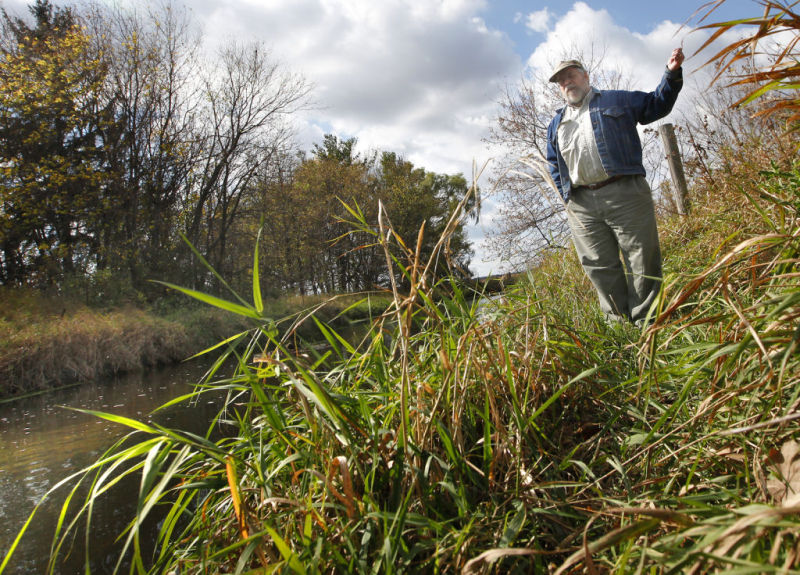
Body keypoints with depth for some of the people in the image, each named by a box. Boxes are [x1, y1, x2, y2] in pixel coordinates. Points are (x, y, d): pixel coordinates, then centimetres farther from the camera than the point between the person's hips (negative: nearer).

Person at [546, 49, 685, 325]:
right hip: (581, 204, 3)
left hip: (624, 194, -3)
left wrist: (672, 74, 1)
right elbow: (553, 163, 22)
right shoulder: (556, 123, 22)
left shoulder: (617, 100, 14)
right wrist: (565, 194, 9)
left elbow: (657, 104, 17)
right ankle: (620, 322, 12)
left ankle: (645, 321, 3)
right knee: (600, 266, 3)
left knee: (642, 258, -5)